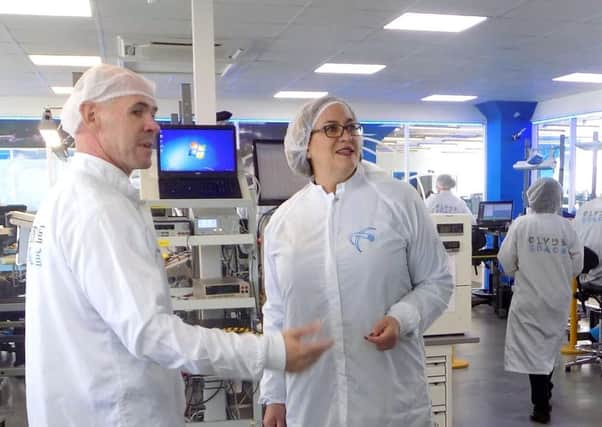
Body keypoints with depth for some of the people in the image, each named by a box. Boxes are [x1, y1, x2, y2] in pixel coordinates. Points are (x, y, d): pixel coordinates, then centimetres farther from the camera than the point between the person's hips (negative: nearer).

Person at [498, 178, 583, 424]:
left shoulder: (521, 224, -12)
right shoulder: (566, 227, -7)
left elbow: (506, 261, -8)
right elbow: (577, 265, -2)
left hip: (529, 298, -3)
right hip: (558, 299, 3)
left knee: (533, 349, 5)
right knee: (550, 347, 21)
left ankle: (541, 407, 6)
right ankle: (544, 394, 38)